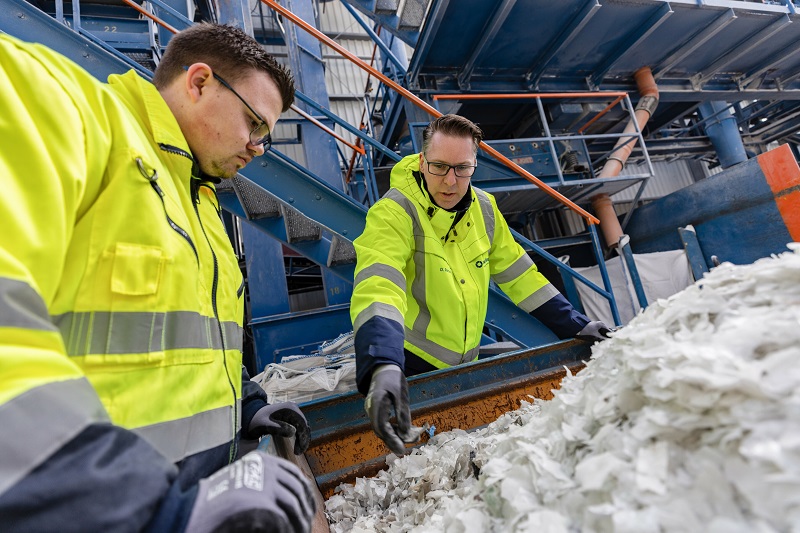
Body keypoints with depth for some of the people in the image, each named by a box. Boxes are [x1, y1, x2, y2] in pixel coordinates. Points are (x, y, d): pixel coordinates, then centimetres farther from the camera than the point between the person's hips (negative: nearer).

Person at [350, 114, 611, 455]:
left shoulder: (484, 209, -1)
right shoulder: (394, 213, -21)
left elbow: (518, 273, 6)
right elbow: (376, 287, -36)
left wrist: (575, 325, 4)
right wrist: (383, 367, -51)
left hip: (464, 365, 6)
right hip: (409, 367, -5)